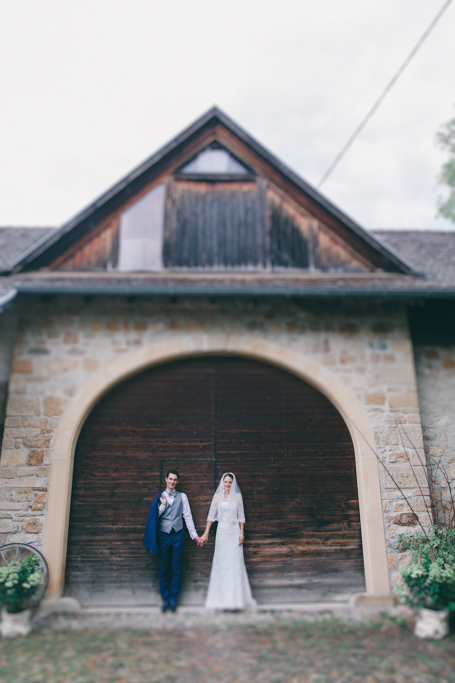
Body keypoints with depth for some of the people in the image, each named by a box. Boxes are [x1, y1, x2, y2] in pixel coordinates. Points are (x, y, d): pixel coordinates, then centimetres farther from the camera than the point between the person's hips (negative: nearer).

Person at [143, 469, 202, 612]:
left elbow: (187, 516, 7)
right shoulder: (159, 497, 6)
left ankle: (173, 599, 16)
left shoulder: (182, 496, 7)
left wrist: (194, 535, 3)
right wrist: (163, 505, -12)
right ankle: (165, 599, 17)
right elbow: (154, 517, 1)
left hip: (178, 534, 0)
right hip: (163, 535, 0)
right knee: (163, 569, 4)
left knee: (177, 569, 4)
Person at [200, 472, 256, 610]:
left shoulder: (237, 496, 4)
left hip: (234, 531, -1)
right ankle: (221, 597, 12)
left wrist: (242, 533, -4)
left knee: (235, 562, -5)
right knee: (221, 562, 2)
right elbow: (211, 515, 5)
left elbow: (241, 516, 3)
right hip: (221, 531, 1)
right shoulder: (217, 497, 5)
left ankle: (235, 597, 3)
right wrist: (206, 533, 0)